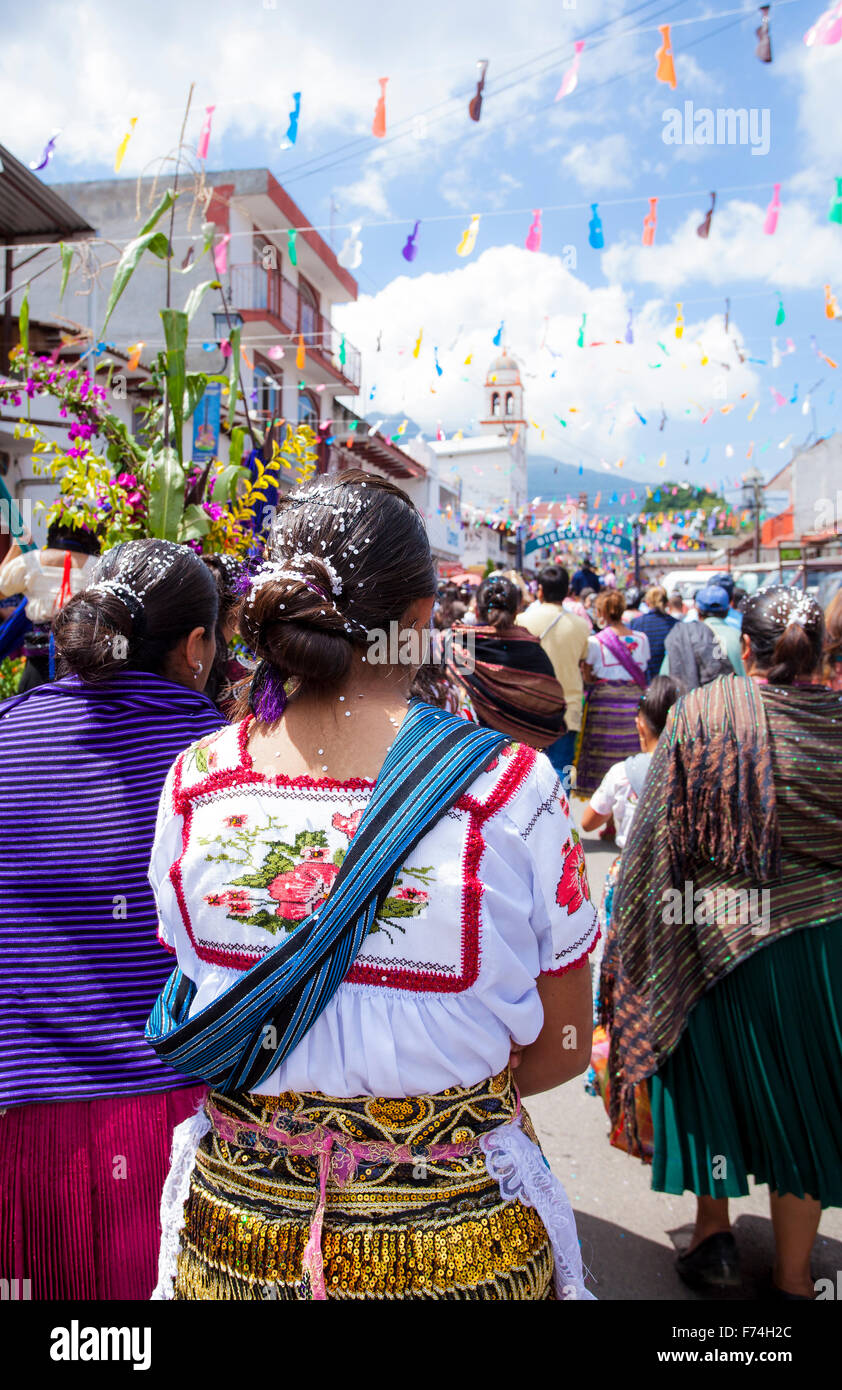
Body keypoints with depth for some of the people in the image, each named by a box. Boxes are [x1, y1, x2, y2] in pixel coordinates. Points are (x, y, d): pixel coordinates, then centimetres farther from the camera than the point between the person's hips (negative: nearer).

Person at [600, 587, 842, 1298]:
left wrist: (633, 936, 1)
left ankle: (712, 1230, 36)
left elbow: (658, 833, -10)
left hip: (717, 937, -1)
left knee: (719, 1077, 20)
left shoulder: (702, 712, -13)